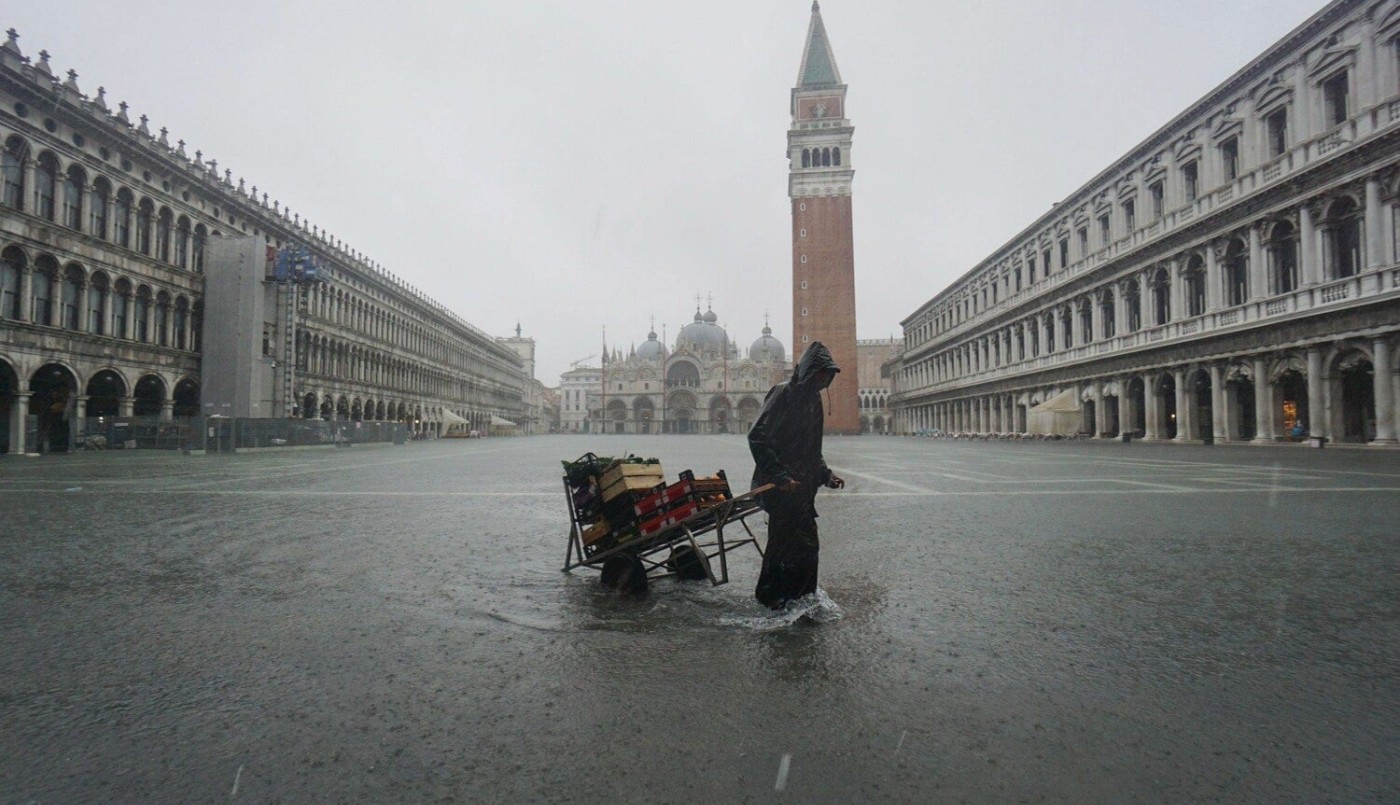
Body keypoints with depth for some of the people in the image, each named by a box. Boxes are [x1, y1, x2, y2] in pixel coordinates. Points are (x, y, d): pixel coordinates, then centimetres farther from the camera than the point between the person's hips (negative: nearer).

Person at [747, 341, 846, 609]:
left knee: (806, 543, 13)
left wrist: (825, 474, 12)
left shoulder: (813, 400, 14)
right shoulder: (783, 394, -13)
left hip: (802, 486, 9)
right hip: (781, 487, -8)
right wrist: (779, 476, -23)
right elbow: (757, 437, -20)